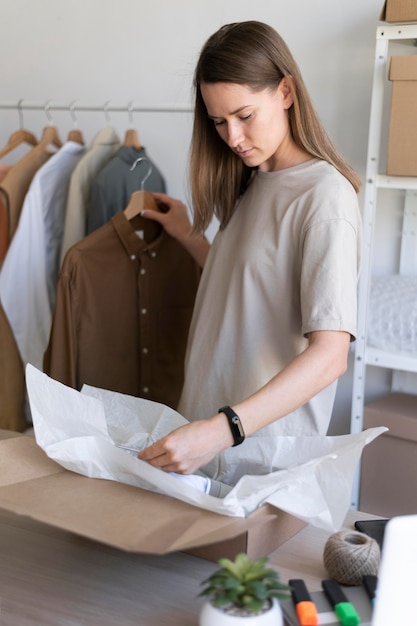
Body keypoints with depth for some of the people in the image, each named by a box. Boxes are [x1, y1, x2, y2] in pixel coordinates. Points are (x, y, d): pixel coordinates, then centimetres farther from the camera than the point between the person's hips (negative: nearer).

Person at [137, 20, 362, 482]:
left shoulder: (324, 194, -17)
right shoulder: (251, 183, 10)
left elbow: (330, 353, -26)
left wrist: (223, 429, -35)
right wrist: (188, 236, 11)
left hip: (267, 441, -7)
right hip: (206, 426, 7)